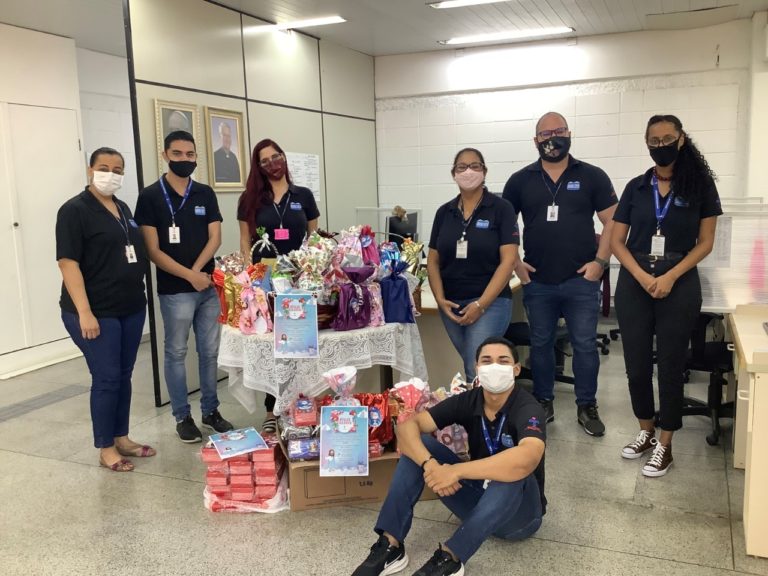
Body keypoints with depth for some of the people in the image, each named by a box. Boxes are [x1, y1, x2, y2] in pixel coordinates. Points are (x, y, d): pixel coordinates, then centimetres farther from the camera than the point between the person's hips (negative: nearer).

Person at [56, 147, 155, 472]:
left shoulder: (123, 209, 13)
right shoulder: (75, 210, -10)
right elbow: (68, 262, -15)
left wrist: (138, 293, 15)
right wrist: (84, 312, -21)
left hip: (131, 308, 7)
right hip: (97, 312, -7)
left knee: (124, 376, 13)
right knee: (106, 378, -2)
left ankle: (122, 439, 25)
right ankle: (105, 449, 12)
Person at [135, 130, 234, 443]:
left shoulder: (205, 194, 8)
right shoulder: (150, 196, -4)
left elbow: (215, 238, 2)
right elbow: (153, 250, -9)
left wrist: (197, 269, -13)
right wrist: (190, 276, -16)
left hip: (209, 286, 4)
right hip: (174, 291, -4)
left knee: (210, 351, 11)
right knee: (176, 354, 7)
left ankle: (210, 410, 25)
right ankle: (182, 417, 19)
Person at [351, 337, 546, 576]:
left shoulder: (528, 408, -23)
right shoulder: (467, 400, -9)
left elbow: (527, 459, -46)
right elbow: (407, 425, -17)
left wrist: (455, 471, -42)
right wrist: (430, 464, -38)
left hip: (519, 511, -4)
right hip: (478, 500, 5)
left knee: (512, 471, -38)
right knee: (418, 445, -12)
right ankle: (390, 546, -16)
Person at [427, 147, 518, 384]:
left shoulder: (501, 209, -5)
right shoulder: (444, 212, 8)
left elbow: (508, 261, -10)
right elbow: (433, 260, 10)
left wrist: (481, 304, -16)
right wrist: (440, 299, -5)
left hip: (490, 303, -4)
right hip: (451, 304, 5)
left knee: (479, 371, -11)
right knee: (469, 368, 14)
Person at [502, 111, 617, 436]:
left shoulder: (592, 176, 2)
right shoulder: (520, 180, 5)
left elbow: (612, 221, 1)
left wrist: (600, 261, -8)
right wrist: (514, 263, 0)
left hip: (582, 280, -1)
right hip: (537, 281, 2)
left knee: (585, 345, 5)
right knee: (540, 344, 12)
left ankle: (587, 407, 19)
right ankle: (543, 403, 26)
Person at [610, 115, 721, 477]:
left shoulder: (700, 185, 0)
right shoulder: (636, 187, 5)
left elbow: (705, 243, -1)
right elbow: (616, 241, 3)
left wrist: (670, 277, -14)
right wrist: (642, 277, -11)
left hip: (679, 284, -2)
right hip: (633, 283, 2)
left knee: (670, 365, 4)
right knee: (636, 363, 7)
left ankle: (665, 446, 16)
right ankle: (645, 432, 27)